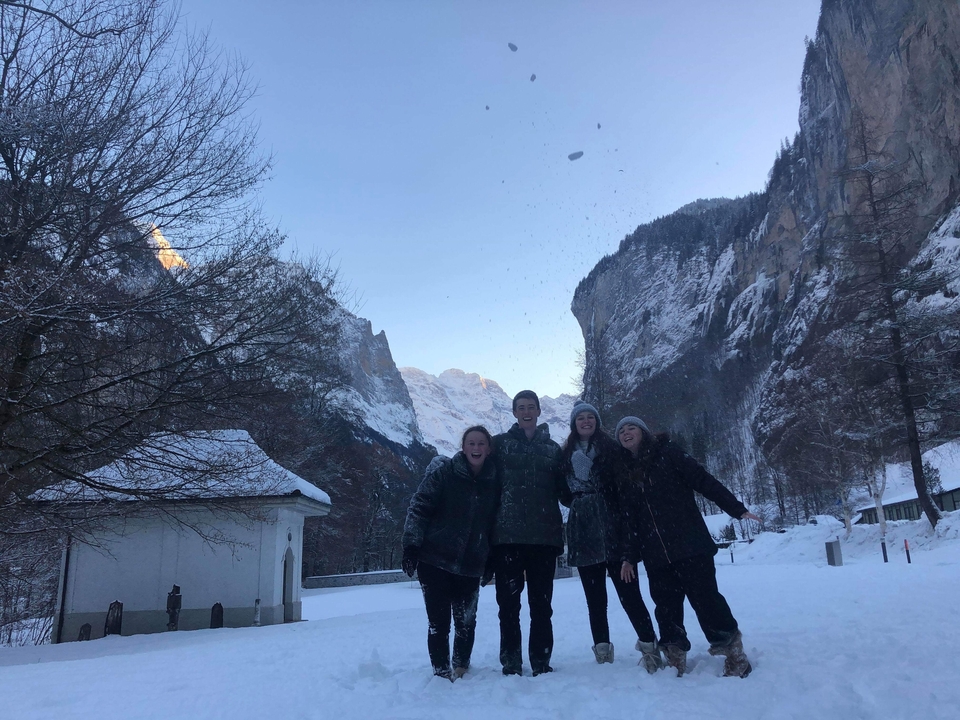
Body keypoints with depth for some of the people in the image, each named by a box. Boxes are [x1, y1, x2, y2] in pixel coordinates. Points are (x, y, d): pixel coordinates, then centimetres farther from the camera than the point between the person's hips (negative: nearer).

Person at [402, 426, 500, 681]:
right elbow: (418, 508, -8)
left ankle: (461, 669, 31)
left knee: (467, 622, 8)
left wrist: (492, 562, 12)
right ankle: (442, 674, 13)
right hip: (434, 561, -3)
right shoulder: (442, 474, -6)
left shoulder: (494, 484, 4)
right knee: (439, 622, -2)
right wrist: (411, 546, -15)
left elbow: (493, 526, 13)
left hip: (470, 566, 3)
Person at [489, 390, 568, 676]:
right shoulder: (500, 443, 7)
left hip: (544, 534, 2)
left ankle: (541, 662, 17)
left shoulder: (552, 448, 13)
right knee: (508, 602, 2)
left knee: (541, 603, 7)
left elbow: (563, 491, 13)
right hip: (507, 534, -1)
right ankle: (511, 664, 13)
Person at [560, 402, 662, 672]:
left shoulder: (611, 447, 4)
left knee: (628, 590, -6)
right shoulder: (567, 454, 13)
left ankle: (649, 644, 1)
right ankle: (602, 649, 14)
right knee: (594, 596, 7)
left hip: (612, 528, -3)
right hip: (583, 531, 3)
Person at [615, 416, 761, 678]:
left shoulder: (667, 454, 3)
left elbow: (703, 480, -3)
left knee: (705, 598, -6)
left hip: (690, 544, -4)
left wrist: (736, 508, -9)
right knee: (666, 607, 3)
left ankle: (733, 652, 6)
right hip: (655, 555, 4)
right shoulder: (625, 474, 14)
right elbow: (628, 519, 15)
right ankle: (675, 659, 12)